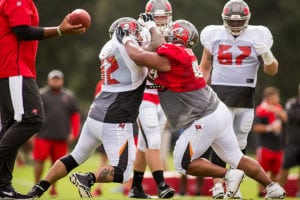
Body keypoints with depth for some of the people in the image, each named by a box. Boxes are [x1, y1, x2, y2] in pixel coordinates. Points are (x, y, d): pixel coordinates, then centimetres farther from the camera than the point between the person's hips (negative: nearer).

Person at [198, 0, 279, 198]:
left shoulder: (257, 37, 2)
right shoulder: (214, 35, 3)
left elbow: (272, 71, 5)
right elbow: (205, 68, 13)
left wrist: (267, 55, -15)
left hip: (245, 97, 1)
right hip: (220, 93, -1)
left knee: (240, 143, 6)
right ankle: (218, 183, -11)